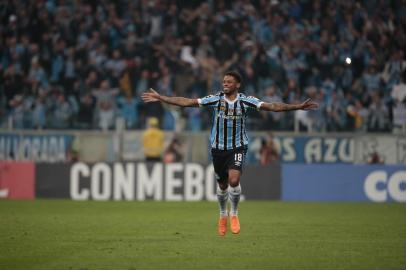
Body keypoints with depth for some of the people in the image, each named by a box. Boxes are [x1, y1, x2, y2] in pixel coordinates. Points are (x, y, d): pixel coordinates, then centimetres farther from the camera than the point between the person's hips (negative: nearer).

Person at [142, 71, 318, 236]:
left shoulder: (245, 101, -8)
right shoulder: (216, 99, -5)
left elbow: (271, 107, -12)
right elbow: (187, 102, -5)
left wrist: (298, 107, -20)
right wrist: (161, 98, -9)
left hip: (238, 147, -2)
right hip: (218, 148, 2)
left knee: (234, 179, -22)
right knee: (222, 185, 10)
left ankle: (234, 214, 1)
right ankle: (223, 215, 38)